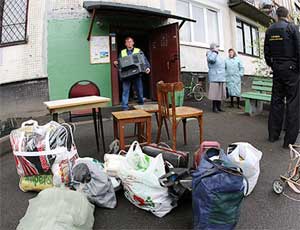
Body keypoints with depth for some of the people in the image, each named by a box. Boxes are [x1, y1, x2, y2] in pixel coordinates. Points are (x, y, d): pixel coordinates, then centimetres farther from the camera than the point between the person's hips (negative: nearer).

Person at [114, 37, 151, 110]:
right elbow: (120, 63, 16)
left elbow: (145, 60, -3)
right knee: (125, 91, -3)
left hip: (137, 74, -1)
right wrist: (116, 63, -7)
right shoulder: (122, 52, 14)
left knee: (139, 90, 8)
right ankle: (125, 107, 1)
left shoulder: (138, 51, 7)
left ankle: (141, 106, 26)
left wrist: (147, 67, -20)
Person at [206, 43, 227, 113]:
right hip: (215, 78, -8)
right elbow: (211, 59, -28)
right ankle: (214, 108, -2)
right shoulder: (210, 54, -3)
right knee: (215, 93, -8)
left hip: (221, 78, 8)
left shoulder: (218, 56, 25)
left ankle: (219, 107, 13)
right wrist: (215, 52, -14)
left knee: (220, 92, 7)